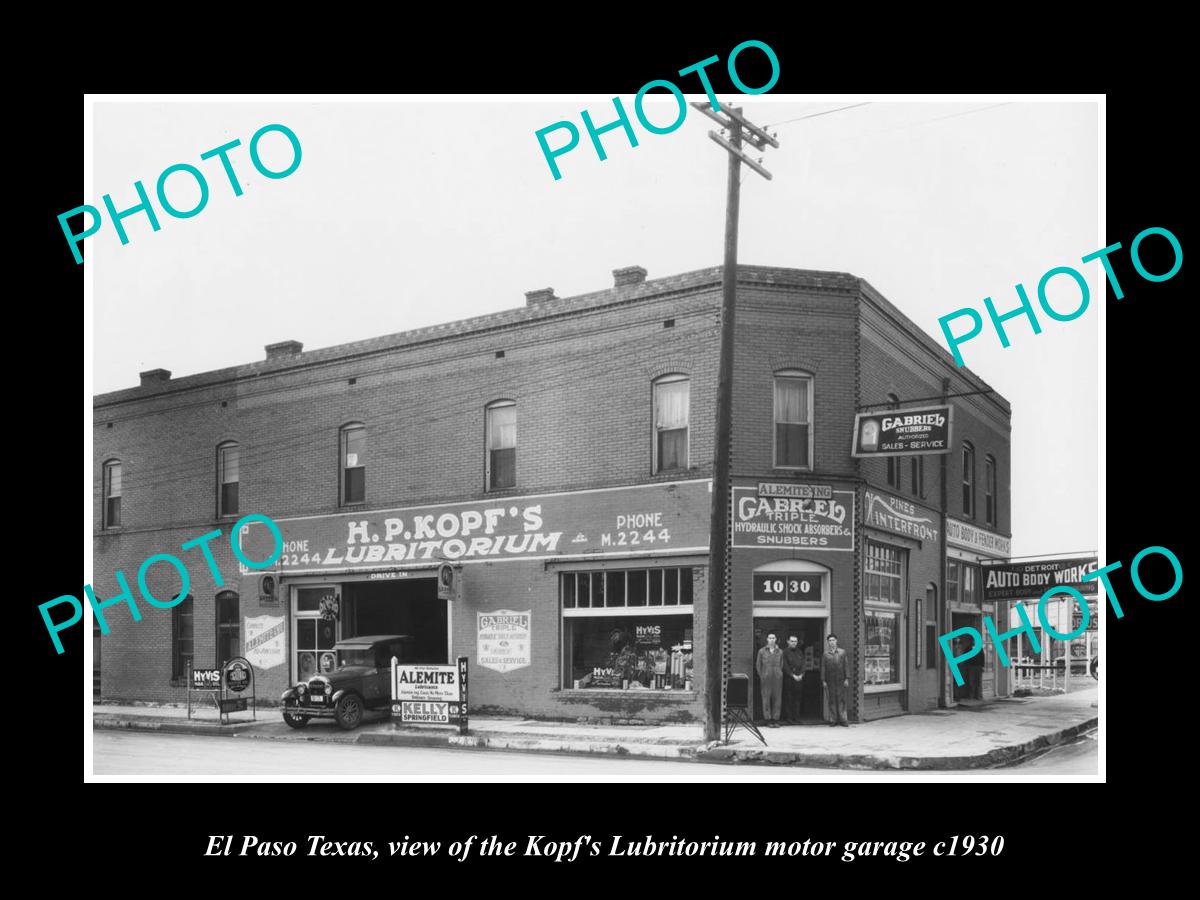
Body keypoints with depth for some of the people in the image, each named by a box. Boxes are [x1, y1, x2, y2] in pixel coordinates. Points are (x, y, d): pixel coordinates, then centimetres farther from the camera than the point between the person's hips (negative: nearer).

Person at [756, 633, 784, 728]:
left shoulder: (780, 652, 8)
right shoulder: (762, 651, 4)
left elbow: (781, 665, 14)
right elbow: (758, 665, 8)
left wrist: (779, 675, 6)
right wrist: (761, 676, 4)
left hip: (777, 678, 1)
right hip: (766, 678, -1)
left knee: (776, 698, 1)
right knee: (766, 698, -3)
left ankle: (776, 720, 7)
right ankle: (768, 720, 2)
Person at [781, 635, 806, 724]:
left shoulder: (800, 652, 15)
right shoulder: (785, 652, -1)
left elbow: (803, 665, 10)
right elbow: (785, 667, -6)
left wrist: (801, 675, -5)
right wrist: (793, 675, -12)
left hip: (798, 679, 5)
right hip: (788, 679, -5)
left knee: (797, 699, 5)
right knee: (788, 699, -4)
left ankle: (796, 718, 8)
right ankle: (788, 719, -2)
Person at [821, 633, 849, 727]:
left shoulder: (842, 652, 6)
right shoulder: (825, 654, 7)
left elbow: (845, 665, 4)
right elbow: (823, 668, 7)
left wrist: (847, 678, -3)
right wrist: (823, 680, 1)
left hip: (840, 680, 0)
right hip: (830, 681, 1)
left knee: (841, 700, -1)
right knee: (832, 700, 2)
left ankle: (842, 720, 3)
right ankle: (833, 720, 6)